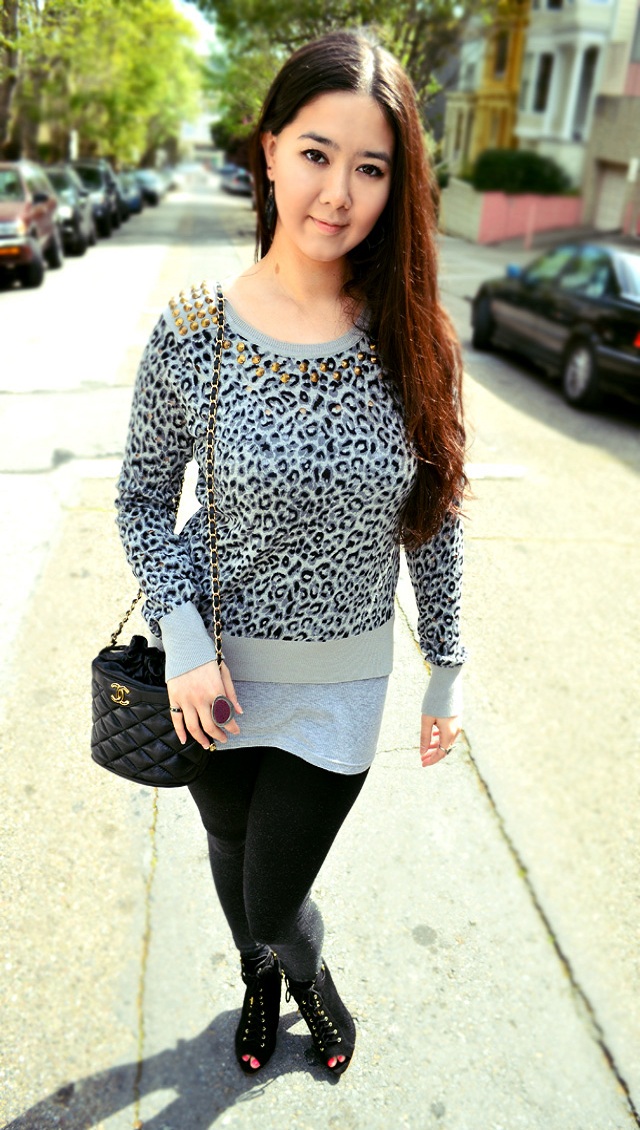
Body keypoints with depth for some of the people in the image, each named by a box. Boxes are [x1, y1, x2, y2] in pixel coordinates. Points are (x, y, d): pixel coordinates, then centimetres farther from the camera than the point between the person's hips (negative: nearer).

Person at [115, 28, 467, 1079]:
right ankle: (263, 988, 63)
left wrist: (448, 670, 3)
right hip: (217, 672, 1)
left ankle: (309, 978, 52)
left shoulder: (414, 342, -11)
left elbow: (434, 522, -2)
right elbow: (143, 497, -3)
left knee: (275, 906, 10)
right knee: (232, 855, 26)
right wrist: (184, 639, -14)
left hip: (343, 683, 0)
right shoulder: (192, 336, -15)